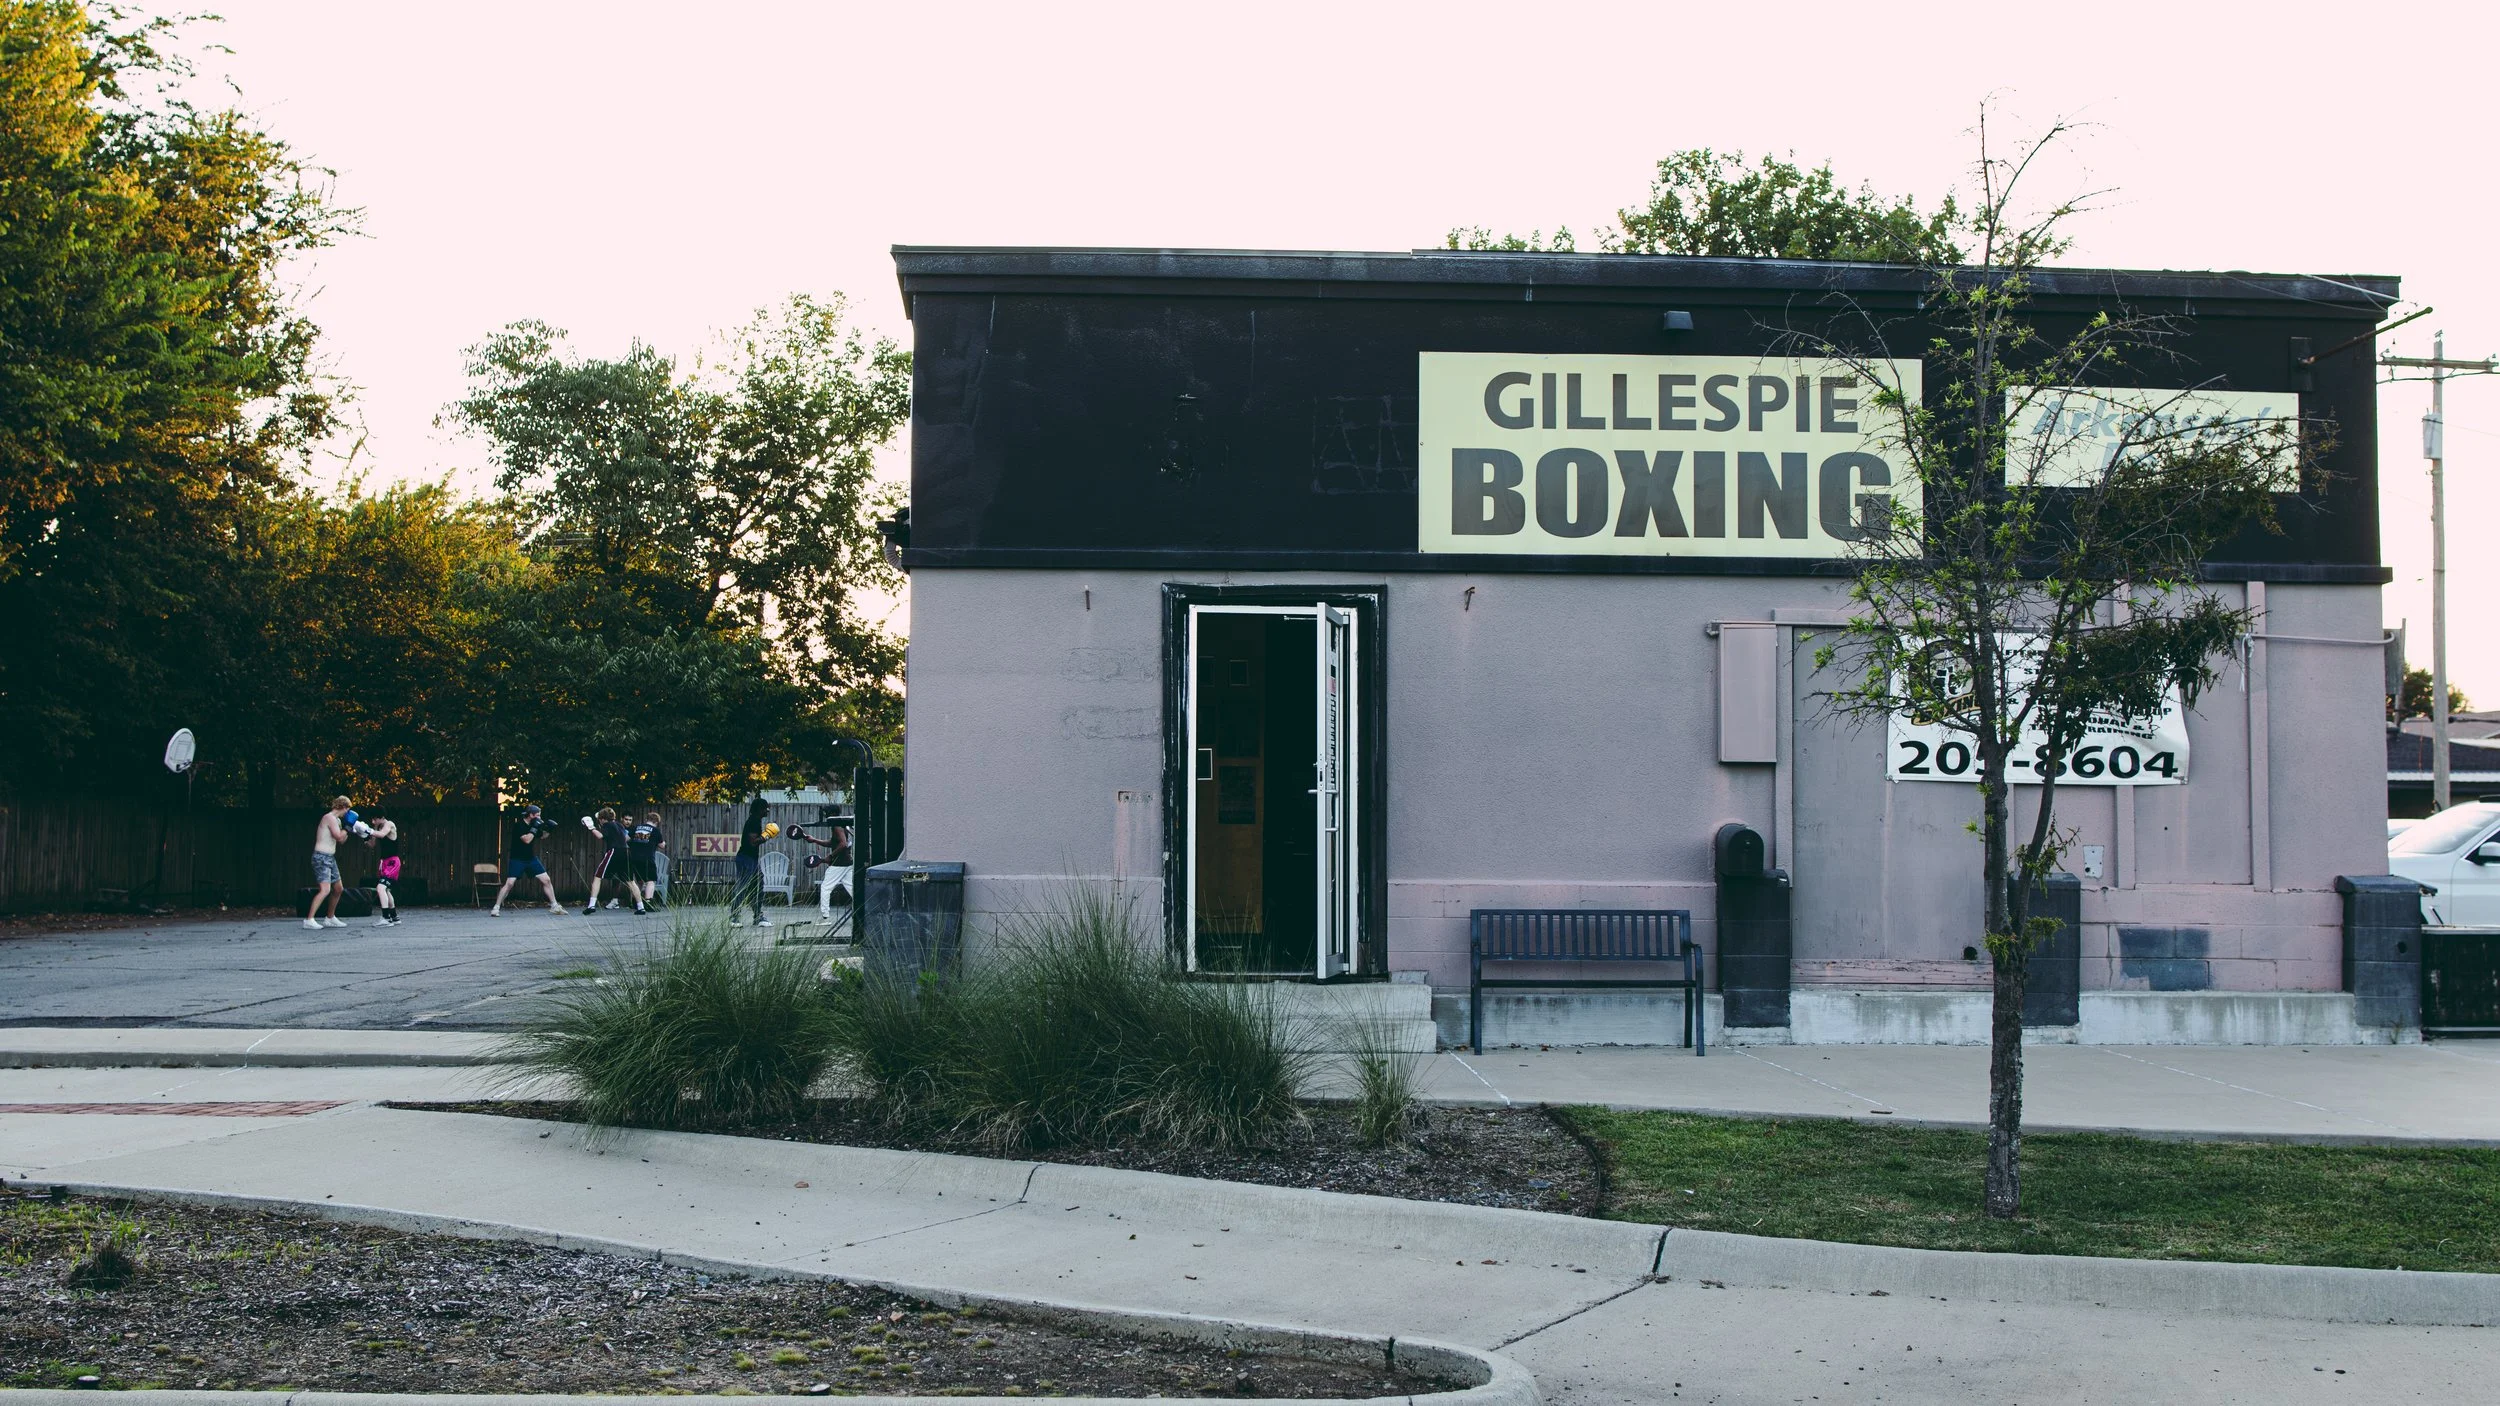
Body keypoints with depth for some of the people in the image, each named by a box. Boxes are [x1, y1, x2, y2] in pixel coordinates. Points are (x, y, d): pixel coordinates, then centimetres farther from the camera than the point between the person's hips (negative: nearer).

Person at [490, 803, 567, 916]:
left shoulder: (534, 824, 3)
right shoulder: (519, 825, -16)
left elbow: (543, 835, 20)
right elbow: (526, 840, -26)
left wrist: (548, 829, 1)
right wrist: (534, 828, -22)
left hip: (531, 858, 6)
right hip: (517, 859, -6)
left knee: (546, 880, 1)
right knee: (509, 883, -14)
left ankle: (554, 906, 10)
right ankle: (496, 908, -6)